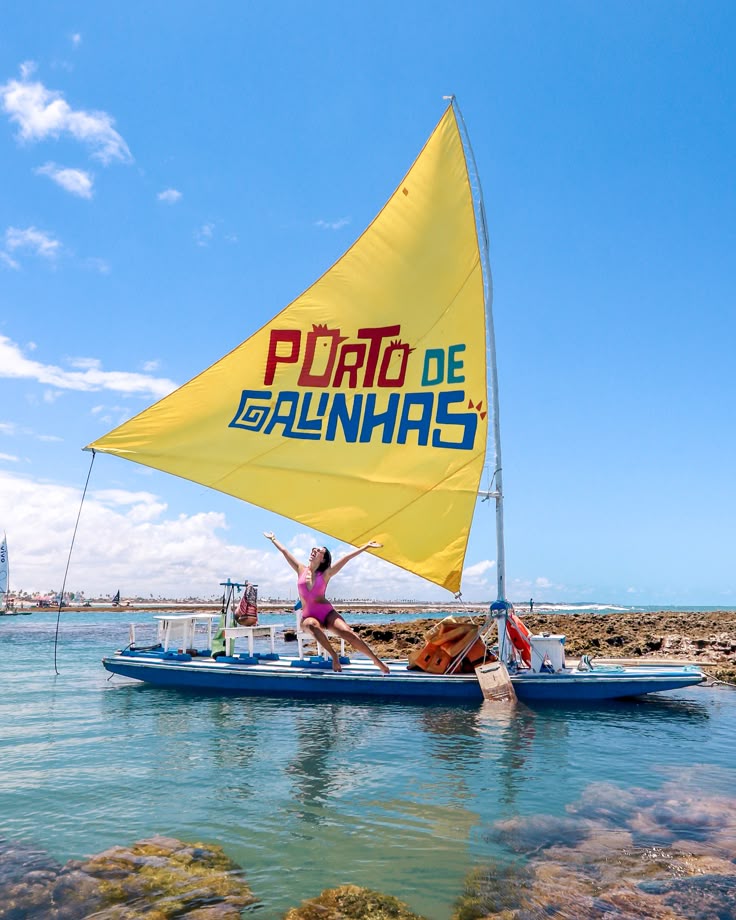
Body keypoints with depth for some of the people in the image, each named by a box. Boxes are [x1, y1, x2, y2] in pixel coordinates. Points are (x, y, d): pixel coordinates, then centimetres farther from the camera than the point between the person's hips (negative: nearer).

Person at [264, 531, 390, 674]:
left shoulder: (326, 574, 3)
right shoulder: (301, 570, 9)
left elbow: (346, 557, -3)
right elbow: (284, 551, 18)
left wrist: (366, 546, -5)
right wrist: (273, 539, 26)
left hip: (327, 612, -1)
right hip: (308, 617, 1)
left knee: (347, 632, -26)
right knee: (312, 625, -38)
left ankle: (377, 661, -22)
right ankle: (334, 655, -26)